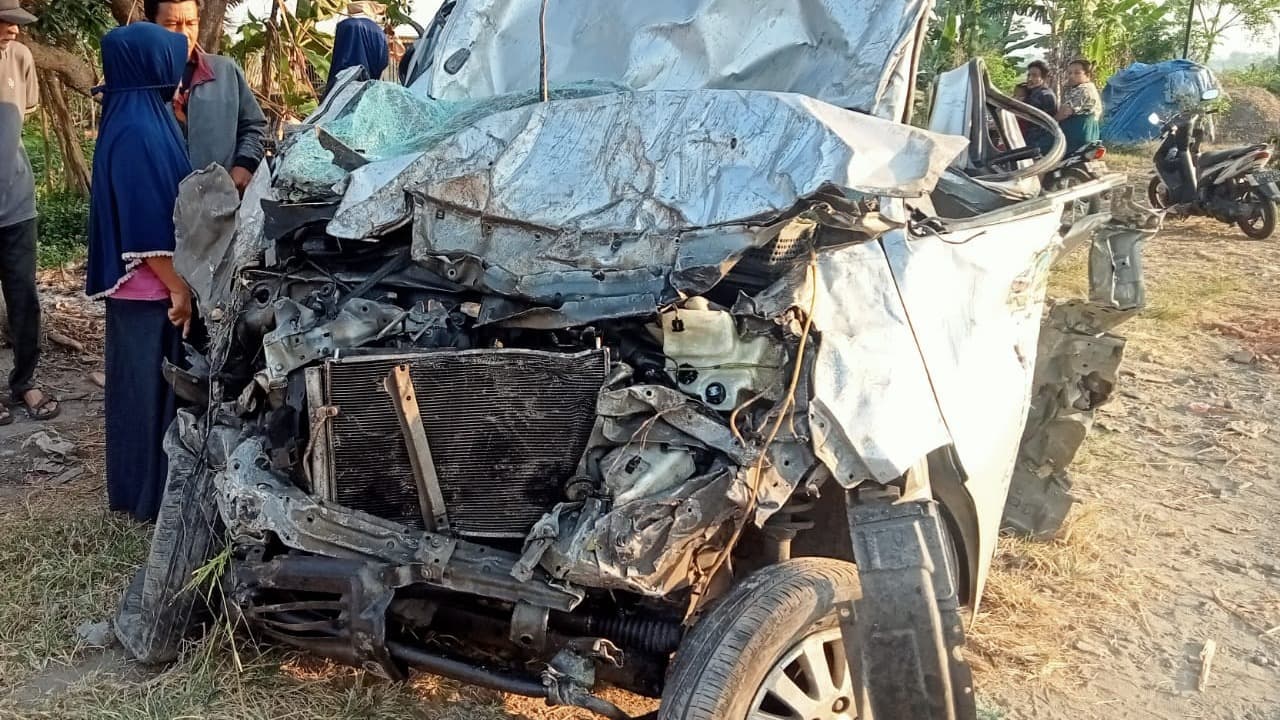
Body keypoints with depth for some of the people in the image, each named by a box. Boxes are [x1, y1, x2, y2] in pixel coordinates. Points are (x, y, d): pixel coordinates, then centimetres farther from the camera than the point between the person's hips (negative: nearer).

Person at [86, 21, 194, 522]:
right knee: (149, 387, 2)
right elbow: (146, 227, -24)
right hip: (149, 289, -9)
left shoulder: (146, 118, 8)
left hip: (154, 285, 9)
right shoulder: (137, 131, -22)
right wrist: (179, 288, -18)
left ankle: (147, 486, 32)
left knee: (156, 383, 19)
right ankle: (148, 495, 16)